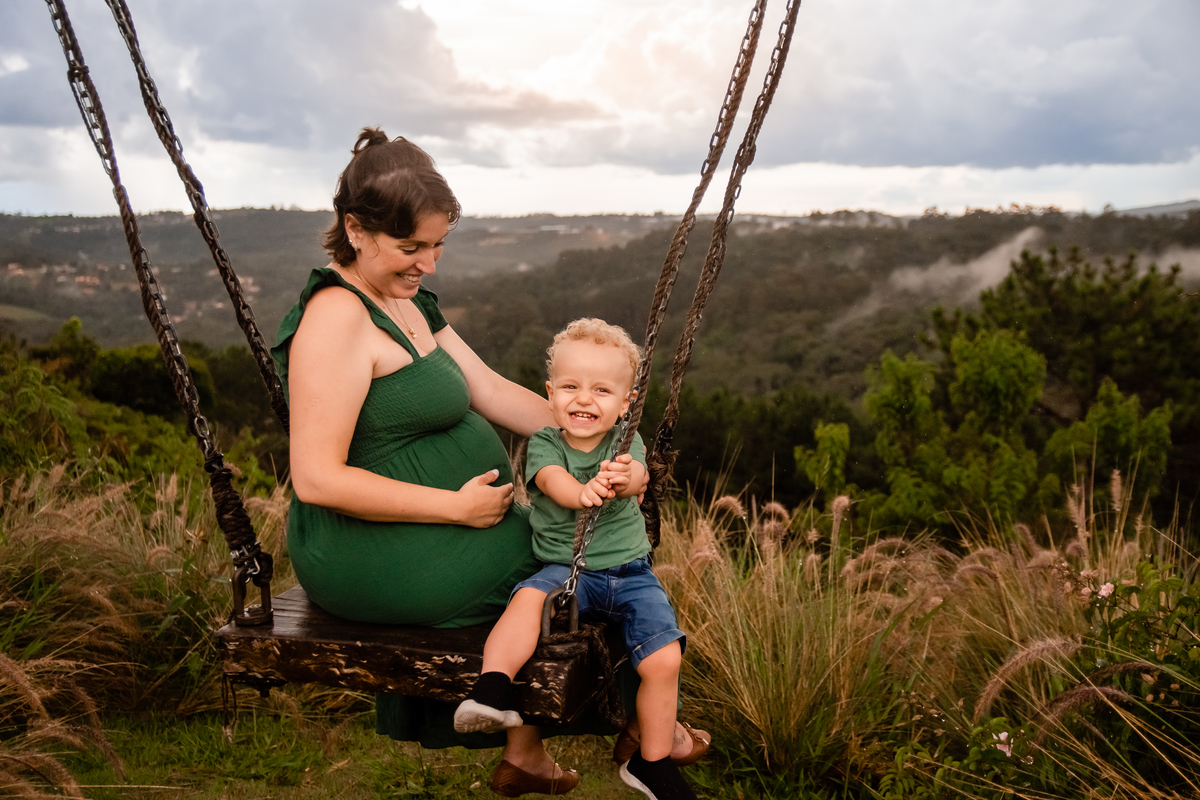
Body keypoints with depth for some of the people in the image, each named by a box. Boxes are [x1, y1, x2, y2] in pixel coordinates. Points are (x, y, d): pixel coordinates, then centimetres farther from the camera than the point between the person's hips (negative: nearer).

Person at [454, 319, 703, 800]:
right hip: (564, 568, -1)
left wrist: (623, 478, -48)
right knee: (529, 596, -34)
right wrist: (582, 491, -49)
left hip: (629, 572, 1)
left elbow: (635, 476, -22)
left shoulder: (625, 440, 1)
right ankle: (492, 690, -40)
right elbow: (553, 479, -25)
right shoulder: (544, 443, -2)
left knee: (664, 659, -13)